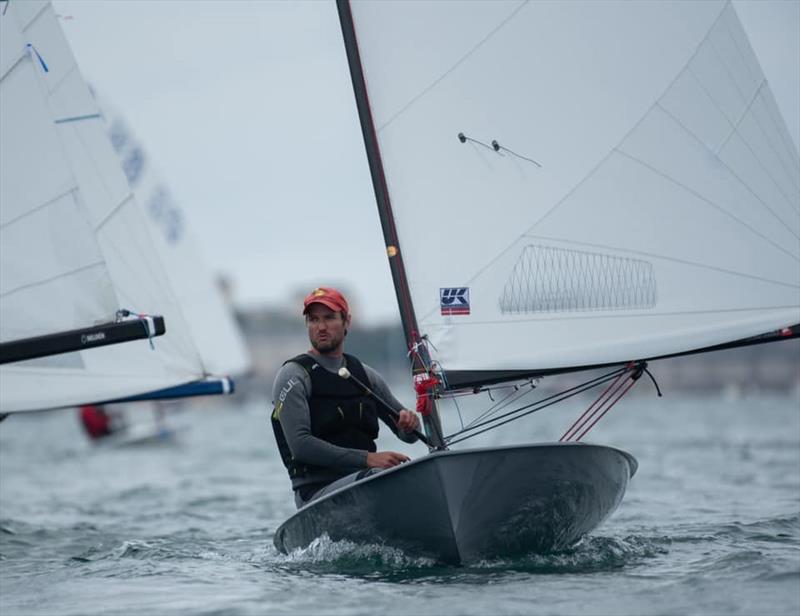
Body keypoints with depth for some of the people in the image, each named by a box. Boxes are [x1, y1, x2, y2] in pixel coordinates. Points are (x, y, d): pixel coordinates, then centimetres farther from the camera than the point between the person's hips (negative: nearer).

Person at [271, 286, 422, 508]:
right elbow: (300, 445, -13)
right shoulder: (293, 376, 0)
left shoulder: (365, 375, 18)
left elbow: (409, 436, 24)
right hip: (317, 492, -6)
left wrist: (409, 422, -3)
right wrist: (367, 458, -19)